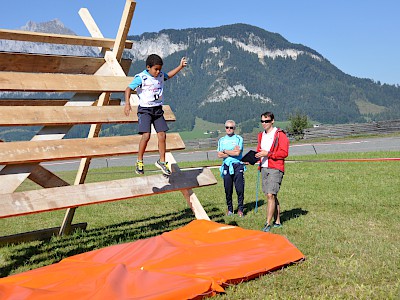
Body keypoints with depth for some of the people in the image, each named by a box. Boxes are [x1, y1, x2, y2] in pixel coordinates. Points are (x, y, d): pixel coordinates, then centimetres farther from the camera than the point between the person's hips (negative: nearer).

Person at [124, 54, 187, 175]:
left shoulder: (160, 76, 7)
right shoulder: (140, 78, -12)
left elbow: (169, 75, 29)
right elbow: (128, 89, -15)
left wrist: (180, 66, 22)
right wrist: (127, 103, -29)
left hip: (158, 109, 6)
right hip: (145, 109, -6)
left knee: (162, 135, 0)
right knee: (146, 135, -18)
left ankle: (162, 161, 15)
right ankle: (139, 162, 0)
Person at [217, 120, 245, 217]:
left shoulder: (239, 139, 3)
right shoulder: (221, 140, 12)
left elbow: (237, 152, -11)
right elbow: (219, 155, 1)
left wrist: (225, 151, -2)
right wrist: (232, 152, -6)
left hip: (237, 166, -3)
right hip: (226, 166, 3)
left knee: (240, 189, -4)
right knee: (228, 190, 5)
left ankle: (240, 209, 7)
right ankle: (230, 209, 17)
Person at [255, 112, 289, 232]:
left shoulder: (280, 135, -6)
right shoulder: (261, 135, 16)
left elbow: (284, 153, -13)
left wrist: (268, 154, -19)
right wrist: (257, 155, 3)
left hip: (275, 169, -7)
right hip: (264, 168, 7)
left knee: (271, 195, -14)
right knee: (271, 196, 12)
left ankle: (268, 224, -11)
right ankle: (277, 221, 21)